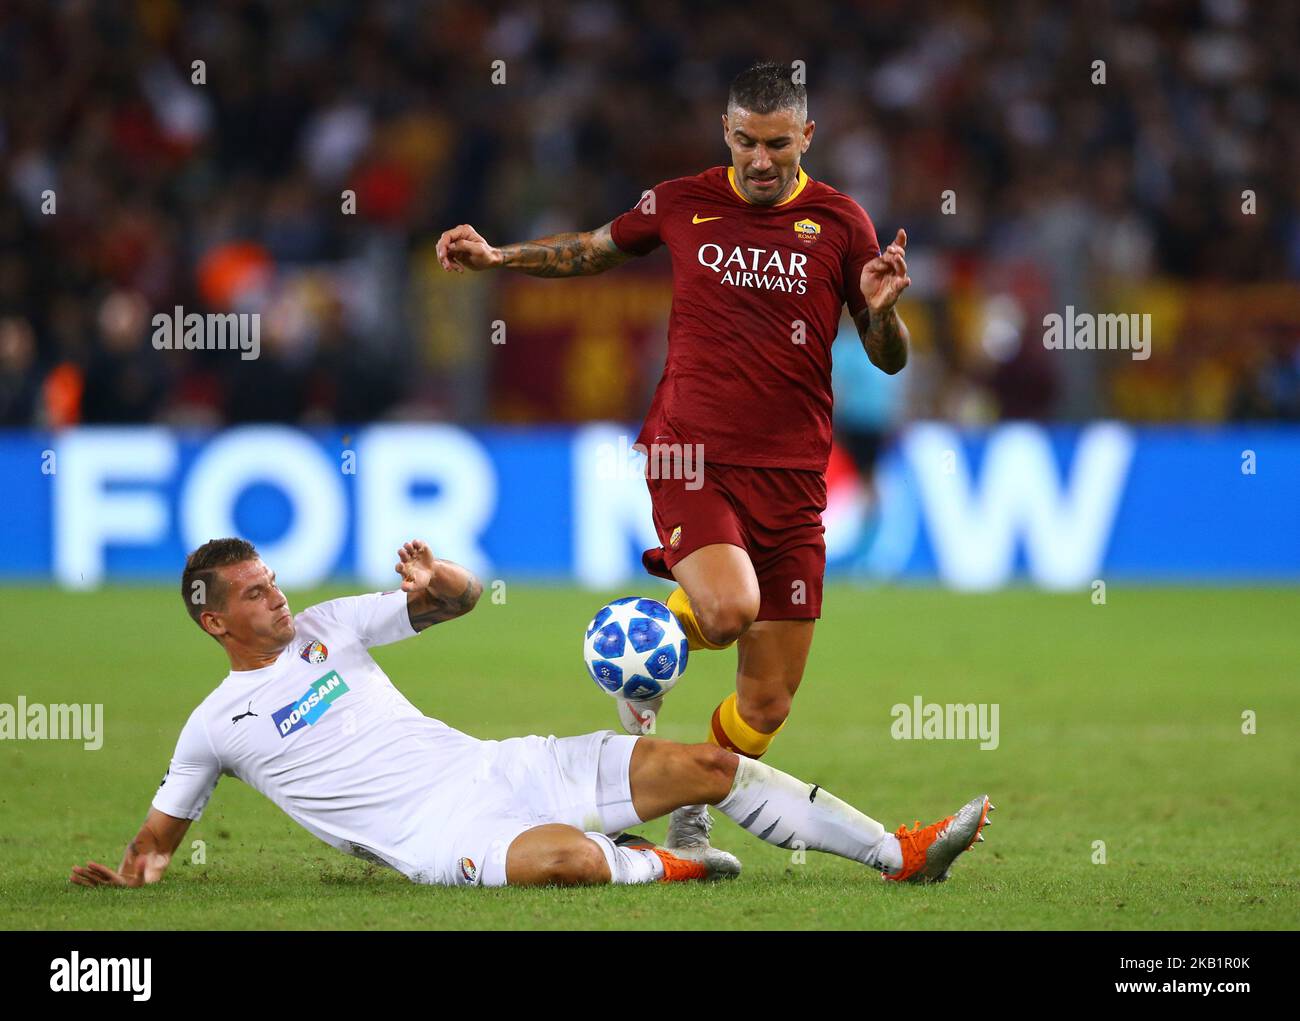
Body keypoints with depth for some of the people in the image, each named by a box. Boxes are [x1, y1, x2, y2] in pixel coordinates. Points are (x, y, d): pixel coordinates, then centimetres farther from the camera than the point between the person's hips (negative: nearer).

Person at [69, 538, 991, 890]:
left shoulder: (324, 629, 15)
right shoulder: (216, 726, 4)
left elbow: (462, 600, 15)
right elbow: (164, 827, 14)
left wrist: (437, 578, -9)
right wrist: (135, 870, -9)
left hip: (493, 768, 6)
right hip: (433, 834, -6)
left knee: (705, 766, -6)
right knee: (568, 857, -41)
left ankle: (902, 854, -4)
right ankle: (659, 867, -7)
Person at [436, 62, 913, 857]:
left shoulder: (839, 223, 3)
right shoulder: (683, 204, 5)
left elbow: (890, 359, 7)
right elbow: (591, 252, 24)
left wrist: (882, 309, -14)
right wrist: (497, 256, 13)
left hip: (791, 478, 1)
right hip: (692, 456, -1)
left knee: (767, 706, 1)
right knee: (729, 608, -31)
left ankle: (692, 818, 26)